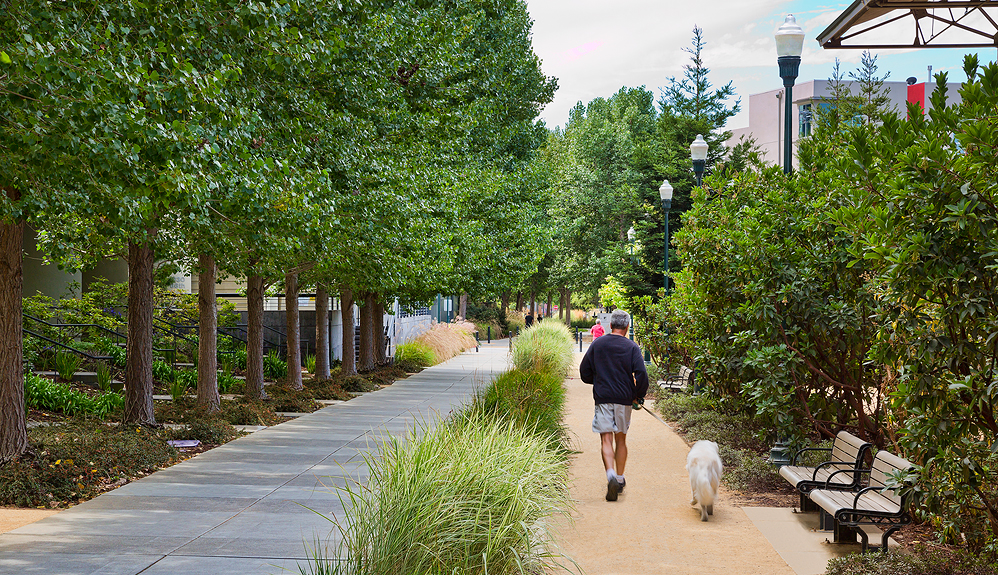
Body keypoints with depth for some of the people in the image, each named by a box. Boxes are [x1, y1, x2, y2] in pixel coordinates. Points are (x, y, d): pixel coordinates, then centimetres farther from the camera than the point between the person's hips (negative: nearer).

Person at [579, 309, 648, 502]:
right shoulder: (632, 347, -2)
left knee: (606, 440, -4)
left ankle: (611, 476, -25)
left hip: (602, 398, 0)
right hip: (624, 399, 0)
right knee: (621, 439, 15)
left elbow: (584, 372, 6)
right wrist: (639, 396, 4)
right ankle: (620, 479, 22)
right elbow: (641, 375, -11)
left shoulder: (597, 345, 3)